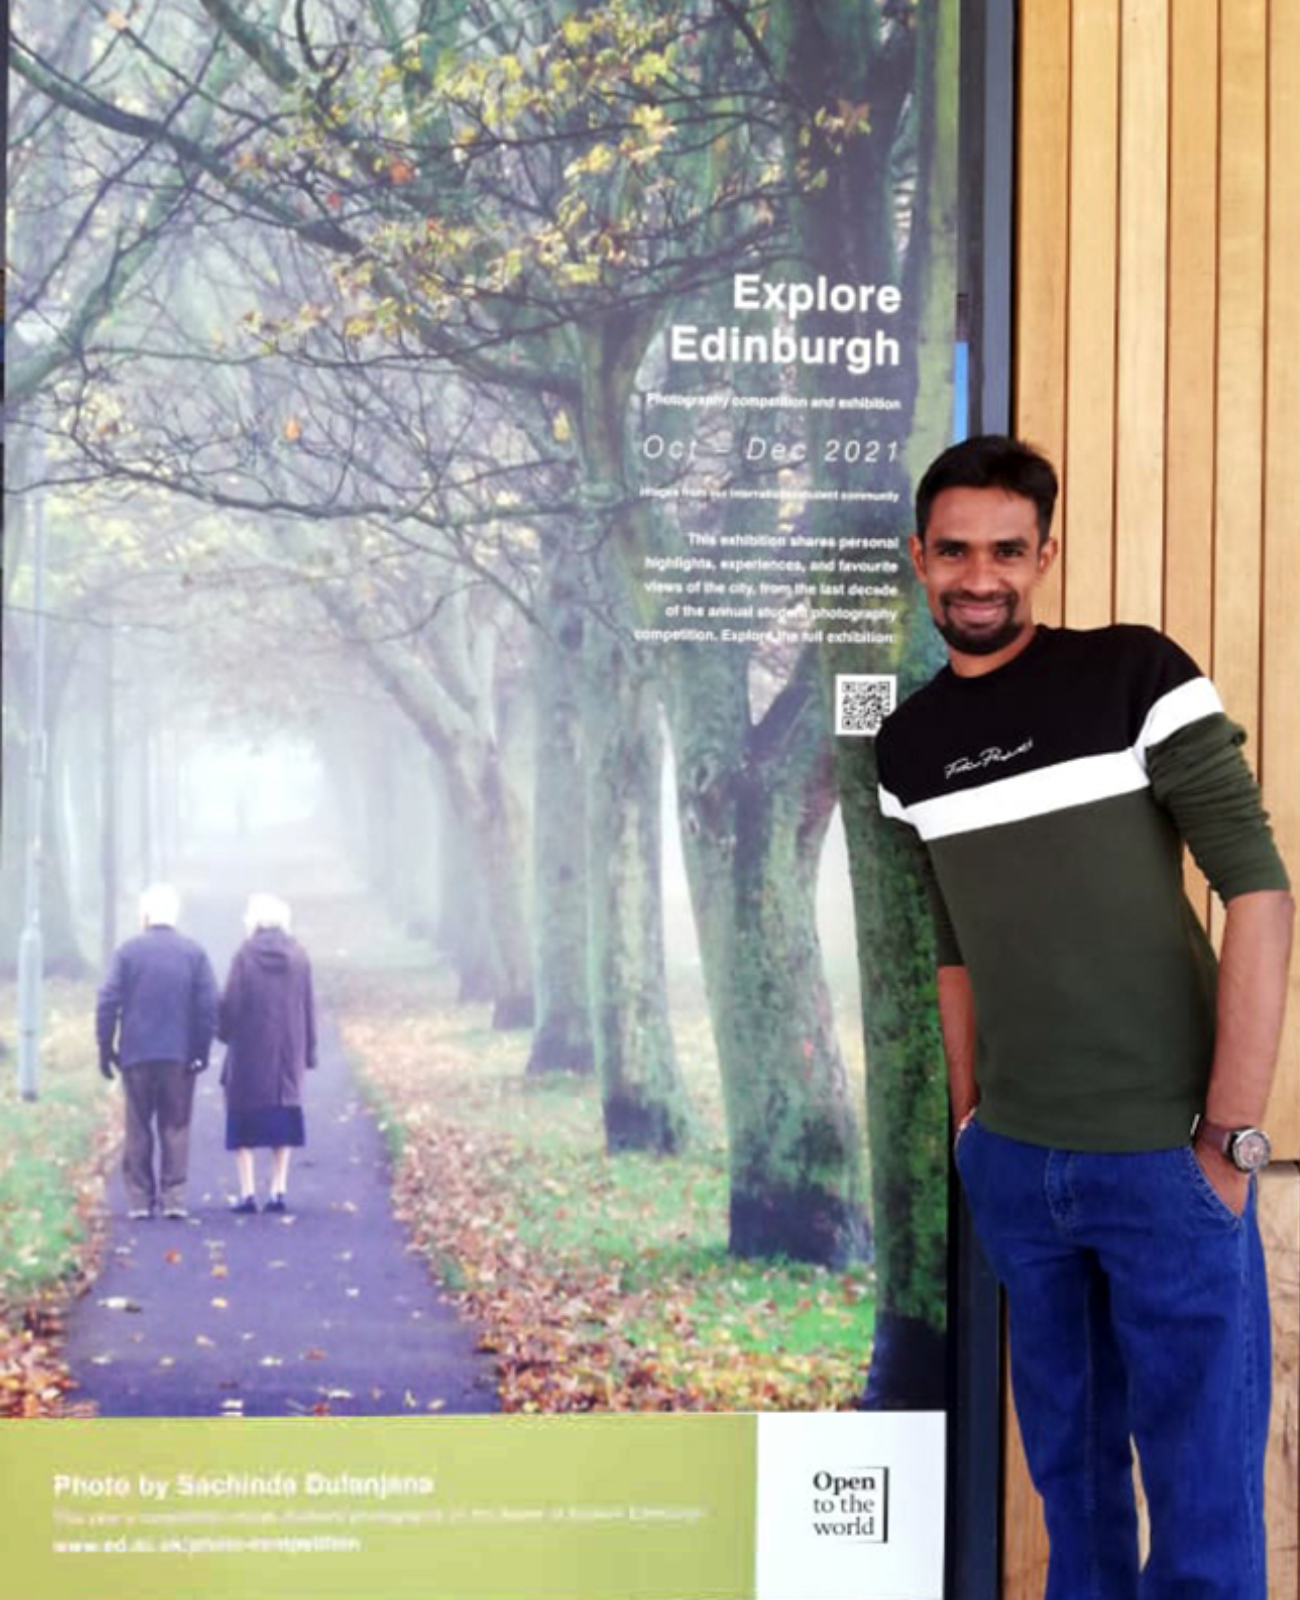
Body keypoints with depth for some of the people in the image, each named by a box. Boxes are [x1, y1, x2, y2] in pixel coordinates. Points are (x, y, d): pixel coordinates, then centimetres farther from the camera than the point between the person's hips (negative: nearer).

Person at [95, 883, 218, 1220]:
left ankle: (139, 1199, 6)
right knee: (175, 1127, 5)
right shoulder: (194, 953, 1)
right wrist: (201, 1051, 4)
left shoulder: (128, 951, -2)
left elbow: (108, 1002, -4)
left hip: (136, 1054, 0)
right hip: (179, 1055, 0)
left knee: (138, 1128, 7)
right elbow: (209, 1006, -2)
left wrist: (106, 1048, 3)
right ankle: (173, 1198, 0)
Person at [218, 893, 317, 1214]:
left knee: (244, 1126, 6)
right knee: (283, 1124, 11)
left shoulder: (245, 955, -9)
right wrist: (308, 1051, 11)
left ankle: (248, 1193, 3)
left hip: (249, 1053, -3)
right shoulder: (299, 956, 0)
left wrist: (223, 1032, 11)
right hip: (288, 1053, 3)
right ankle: (279, 1191, 8)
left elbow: (231, 1004, -8)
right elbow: (309, 1007, 4)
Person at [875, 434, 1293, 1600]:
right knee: (1068, 1459, 18)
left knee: (1203, 1482, 2)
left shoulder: (1135, 675, -9)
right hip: (1013, 1163, 5)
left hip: (1162, 1154, -4)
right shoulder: (907, 747, 6)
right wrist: (967, 1121, 11)